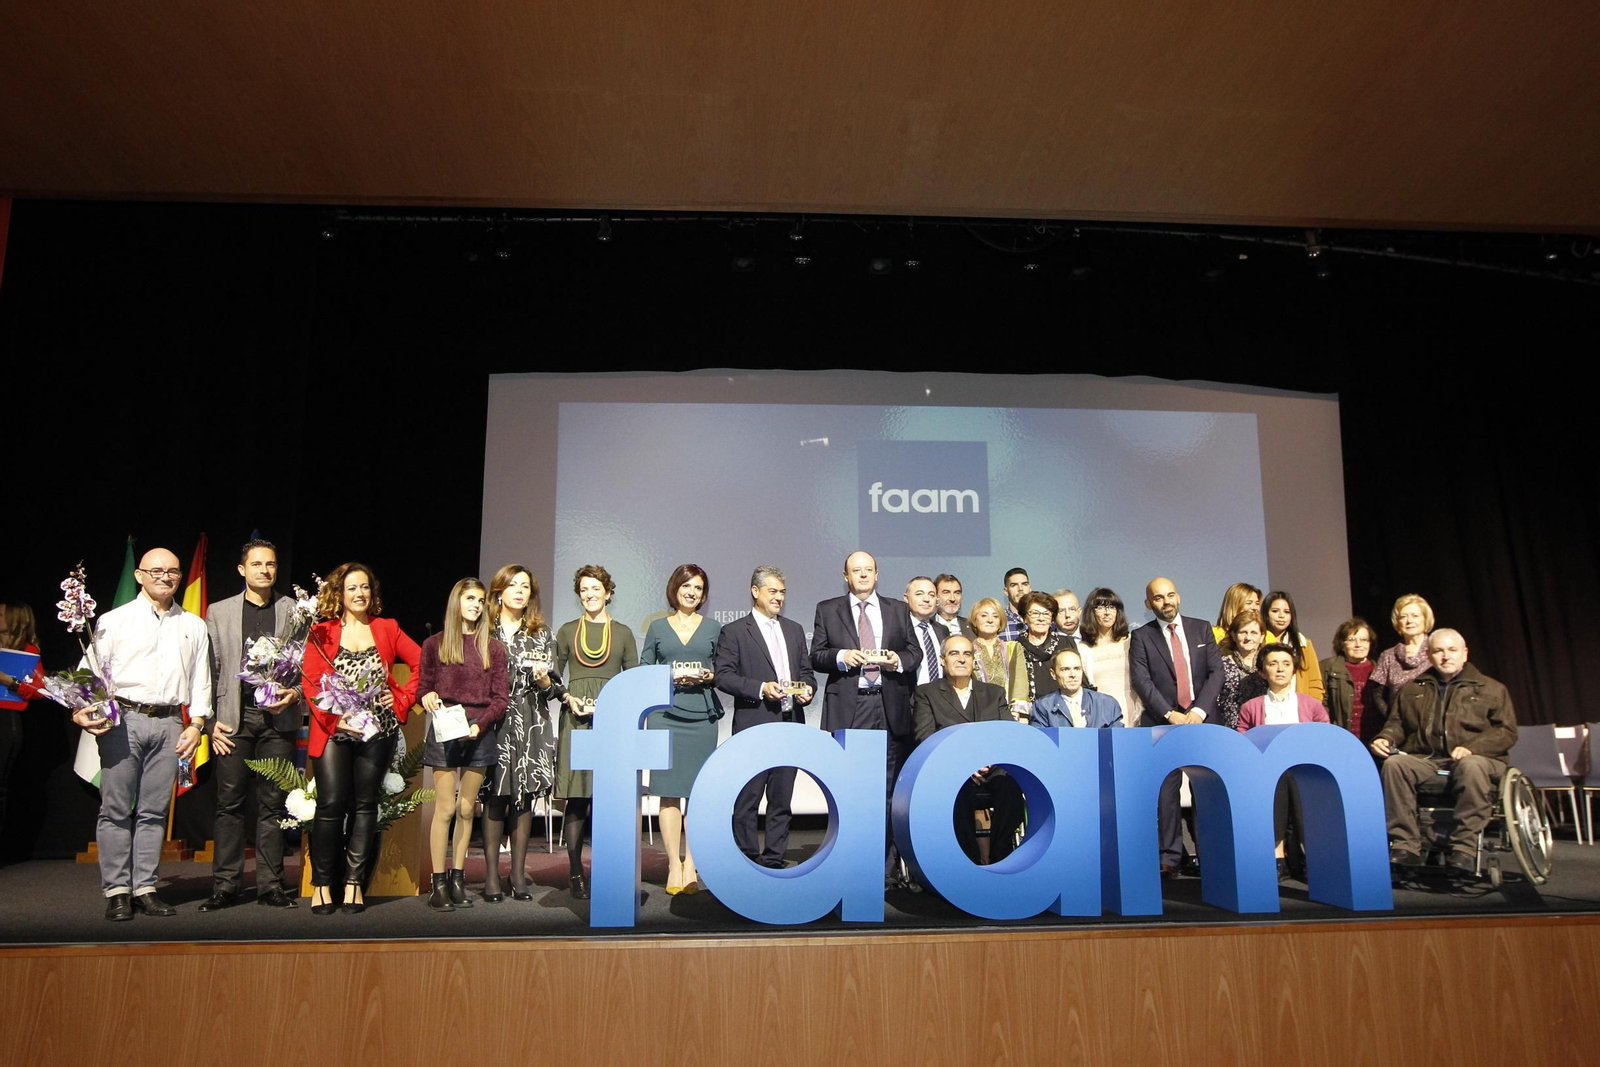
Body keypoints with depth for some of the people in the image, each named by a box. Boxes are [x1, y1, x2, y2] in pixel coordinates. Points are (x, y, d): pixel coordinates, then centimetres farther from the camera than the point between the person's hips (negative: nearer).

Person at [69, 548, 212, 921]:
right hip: (122, 719, -2)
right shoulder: (114, 620, 7)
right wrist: (81, 710, -12)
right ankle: (117, 890, 6)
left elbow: (201, 681, 13)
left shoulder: (194, 626, 14)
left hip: (170, 723, 2)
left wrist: (197, 723, 5)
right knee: (117, 809, -1)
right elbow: (91, 670, 3)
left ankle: (144, 887, 10)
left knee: (154, 810, 4)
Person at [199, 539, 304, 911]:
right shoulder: (219, 612, 11)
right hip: (234, 718, 0)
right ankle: (225, 885, 9)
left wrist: (295, 693, -10)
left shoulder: (295, 611, 9)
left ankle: (271, 885, 10)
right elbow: (210, 671, 7)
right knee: (229, 803, 1)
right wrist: (211, 720, 0)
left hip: (279, 717, 0)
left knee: (273, 804, 4)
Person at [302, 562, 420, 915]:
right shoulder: (322, 632, 6)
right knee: (331, 805, -9)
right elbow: (309, 682, -1)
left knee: (365, 806, 3)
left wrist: (402, 698, 0)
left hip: (378, 730, 2)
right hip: (334, 731, -1)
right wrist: (334, 718, -13)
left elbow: (421, 663, 11)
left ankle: (354, 883, 9)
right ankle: (321, 884, 2)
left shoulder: (387, 629, 11)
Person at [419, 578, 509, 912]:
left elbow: (501, 697, 4)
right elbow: (422, 686, 6)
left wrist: (480, 724, -10)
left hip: (480, 733, 2)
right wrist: (428, 698, -17)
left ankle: (458, 878, 15)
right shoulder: (435, 644, 6)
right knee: (445, 808, -4)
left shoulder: (493, 648, 8)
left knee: (467, 809, 6)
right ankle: (439, 883, 4)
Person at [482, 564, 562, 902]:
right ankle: (491, 877, 5)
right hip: (492, 722, -2)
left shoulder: (541, 634, 12)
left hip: (531, 723, 2)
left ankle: (519, 874, 12)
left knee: (525, 797, 3)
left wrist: (544, 681, -10)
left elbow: (552, 688, 11)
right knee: (494, 797, -3)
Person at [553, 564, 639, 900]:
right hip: (576, 720, 0)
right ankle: (575, 871, 4)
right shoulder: (567, 631, 12)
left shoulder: (623, 633, 12)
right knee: (576, 797, -4)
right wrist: (569, 698, -6)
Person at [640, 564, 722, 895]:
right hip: (665, 715, 0)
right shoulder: (657, 628, 12)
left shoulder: (713, 628, 13)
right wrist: (670, 677, -6)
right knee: (669, 790, -4)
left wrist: (710, 677, -6)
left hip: (702, 716, 0)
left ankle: (691, 866, 5)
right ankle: (674, 866, 1)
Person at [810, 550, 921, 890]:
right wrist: (841, 657, -13)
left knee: (889, 793, 3)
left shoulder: (898, 610, 16)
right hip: (847, 710, -1)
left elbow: (915, 652, 14)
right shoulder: (827, 610, 11)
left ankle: (889, 870, 10)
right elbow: (816, 657, 6)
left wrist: (898, 660, -7)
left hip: (890, 708, 2)